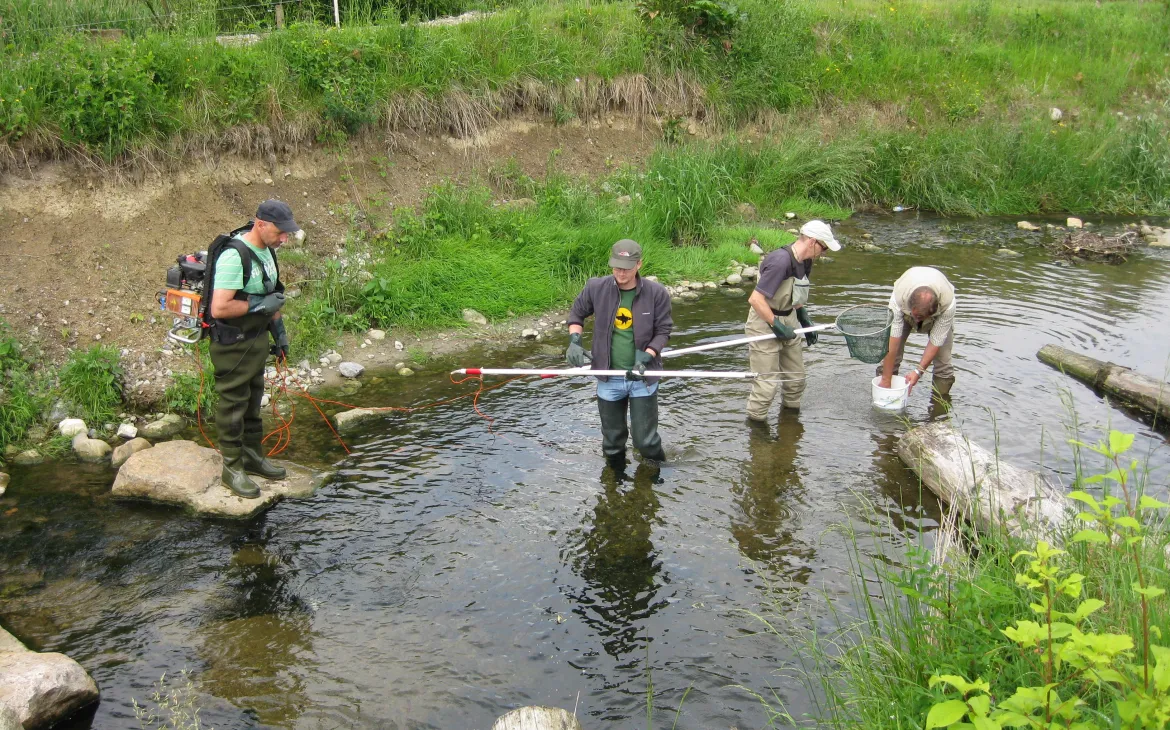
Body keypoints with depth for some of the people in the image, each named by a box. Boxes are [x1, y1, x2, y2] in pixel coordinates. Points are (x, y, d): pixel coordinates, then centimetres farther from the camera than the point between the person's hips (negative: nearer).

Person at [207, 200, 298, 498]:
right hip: (233, 345, -9)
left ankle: (252, 456, 33)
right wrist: (259, 305, -22)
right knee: (233, 404, 2)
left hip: (257, 339, 9)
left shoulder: (266, 250, 5)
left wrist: (279, 330, 18)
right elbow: (219, 308, -30)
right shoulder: (234, 256, -25)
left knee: (253, 400, 19)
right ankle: (232, 468, 13)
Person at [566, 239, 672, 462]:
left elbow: (663, 331, -4)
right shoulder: (596, 288, -9)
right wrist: (574, 341, -7)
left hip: (643, 378, -2)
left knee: (645, 441, 5)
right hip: (609, 378, 2)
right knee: (612, 442, 17)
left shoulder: (656, 293, -13)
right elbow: (577, 314, 9)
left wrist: (645, 358, -18)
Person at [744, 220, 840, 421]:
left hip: (788, 320, 9)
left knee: (796, 378, 18)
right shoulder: (781, 261, -28)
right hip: (765, 324, -9)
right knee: (766, 383, -2)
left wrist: (805, 321, 16)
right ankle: (755, 421, 16)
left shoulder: (805, 262, 2)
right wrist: (777, 326, -23)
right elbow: (755, 299, -29)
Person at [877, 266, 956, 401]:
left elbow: (936, 341, -30)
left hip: (938, 312, 0)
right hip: (905, 308, 0)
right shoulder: (898, 298, -42)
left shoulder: (948, 303, -41)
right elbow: (892, 341, -40)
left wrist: (918, 372, -33)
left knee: (942, 359, -15)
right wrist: (886, 380, -37)